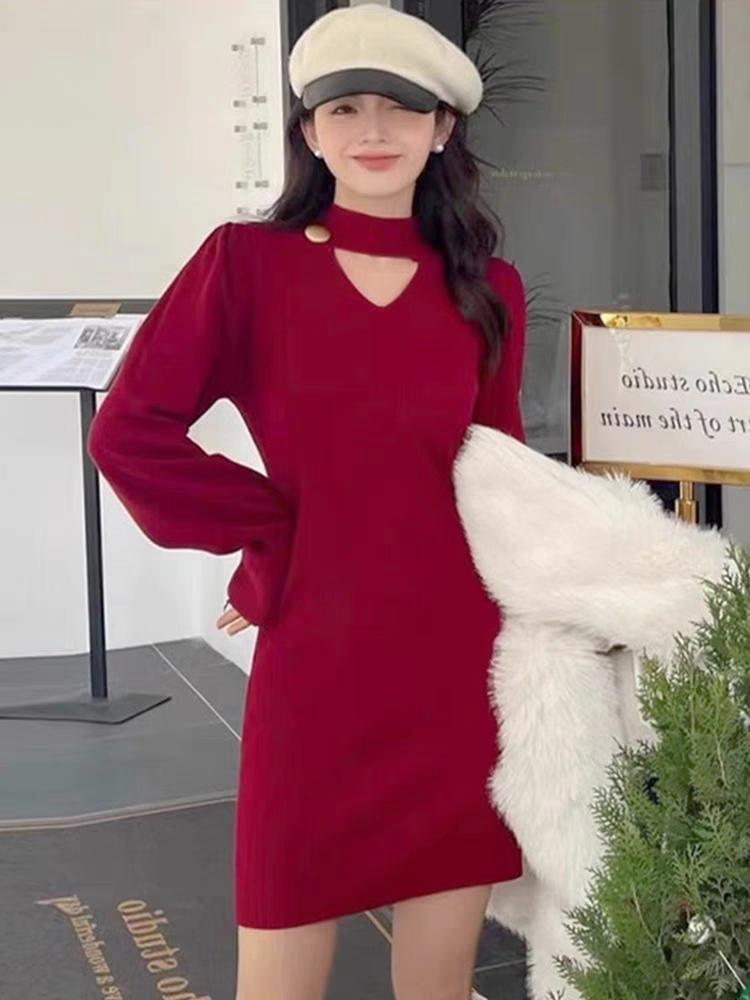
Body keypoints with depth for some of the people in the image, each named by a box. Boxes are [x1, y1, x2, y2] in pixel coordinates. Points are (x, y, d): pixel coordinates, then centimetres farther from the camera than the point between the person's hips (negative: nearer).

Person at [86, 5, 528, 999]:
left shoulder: (489, 291, 6)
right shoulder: (245, 262, -2)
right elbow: (128, 433, -5)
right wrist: (276, 529, -5)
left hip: (458, 664, 3)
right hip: (314, 663, -2)